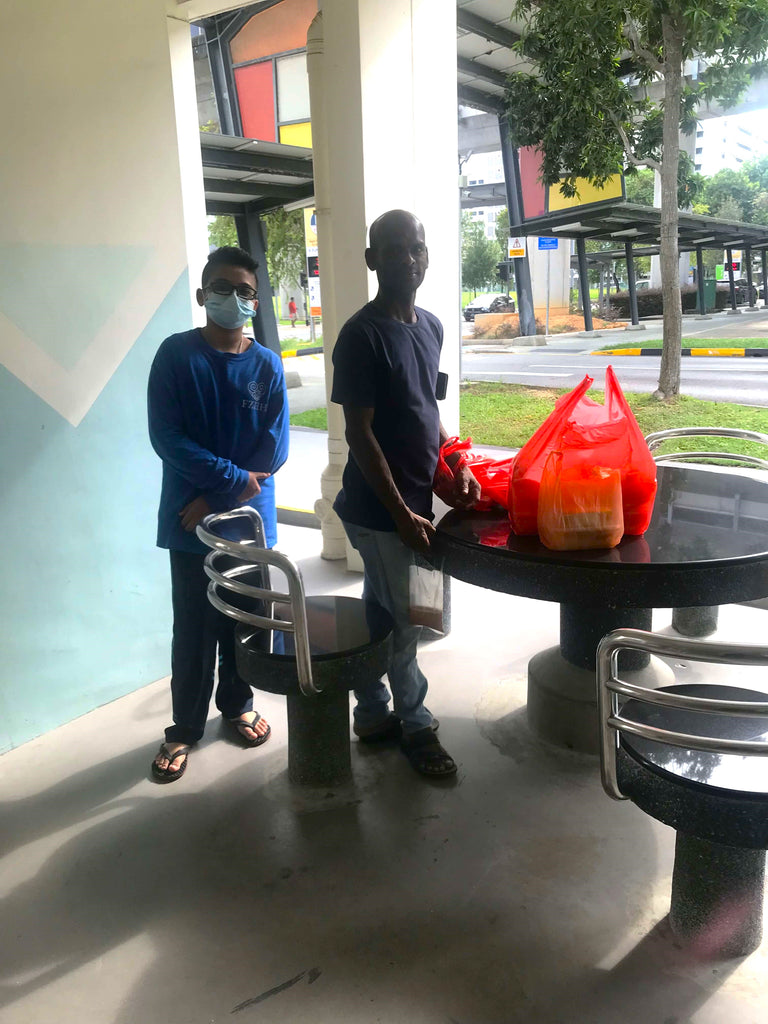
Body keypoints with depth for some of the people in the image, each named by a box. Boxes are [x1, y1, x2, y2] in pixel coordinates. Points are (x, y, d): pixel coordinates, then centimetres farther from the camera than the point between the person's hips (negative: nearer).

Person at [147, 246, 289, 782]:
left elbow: (275, 449, -4)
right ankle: (185, 728, 22)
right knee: (194, 627, 5)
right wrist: (232, 477, -17)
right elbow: (166, 436, -12)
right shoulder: (176, 353, -5)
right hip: (191, 520, -2)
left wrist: (217, 499, -11)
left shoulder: (266, 365, 0)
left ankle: (238, 703, 34)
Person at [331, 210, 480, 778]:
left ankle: (373, 714, 33)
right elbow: (359, 433, -18)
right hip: (380, 507, -7)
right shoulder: (361, 335, -16)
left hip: (413, 497, 8)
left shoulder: (430, 326, 9)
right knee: (402, 619, 5)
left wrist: (458, 467, 6)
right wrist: (401, 512, -18)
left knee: (381, 612, 18)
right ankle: (415, 724, 24)